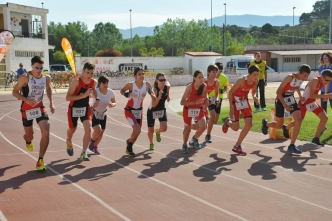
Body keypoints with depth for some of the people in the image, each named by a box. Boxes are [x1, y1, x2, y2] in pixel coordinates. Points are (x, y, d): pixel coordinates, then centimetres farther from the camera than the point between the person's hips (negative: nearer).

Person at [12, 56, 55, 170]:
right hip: (27, 109, -2)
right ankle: (28, 141, 55)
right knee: (29, 135, 13)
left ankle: (40, 160, -5)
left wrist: (51, 103, 5)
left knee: (46, 133, -15)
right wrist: (27, 100, -28)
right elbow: (14, 92, -13)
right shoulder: (25, 78, -18)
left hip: (40, 108, 3)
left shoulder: (47, 78, -5)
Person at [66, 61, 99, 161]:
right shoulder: (76, 81, -28)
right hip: (74, 108, -3)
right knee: (72, 129, 17)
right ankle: (69, 143, 53)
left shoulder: (94, 82, -10)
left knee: (88, 129, -16)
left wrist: (97, 99, -1)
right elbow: (67, 98, -32)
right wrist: (83, 95, -39)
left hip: (85, 108, 3)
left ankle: (83, 153, -4)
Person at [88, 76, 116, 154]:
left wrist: (112, 105, -25)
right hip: (94, 113, -4)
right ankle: (92, 141, 13)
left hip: (103, 114, 4)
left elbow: (114, 102, -1)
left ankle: (95, 146, 35)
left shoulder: (111, 92, -16)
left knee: (101, 132, 9)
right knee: (97, 131, -21)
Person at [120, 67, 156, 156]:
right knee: (137, 130, -18)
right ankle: (129, 142, 13)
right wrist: (125, 94, -22)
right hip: (129, 110, -5)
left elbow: (154, 98, 0)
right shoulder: (131, 85, -19)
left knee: (137, 132, 13)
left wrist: (151, 93, -22)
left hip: (139, 111, 5)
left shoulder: (147, 84, -10)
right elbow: (121, 90, 0)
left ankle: (129, 148, 37)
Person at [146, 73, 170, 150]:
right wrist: (159, 96, -45)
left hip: (162, 110, 3)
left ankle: (157, 132, 20)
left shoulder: (167, 87, -15)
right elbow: (154, 105, -32)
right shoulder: (155, 89, -29)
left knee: (164, 128, -17)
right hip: (152, 111, -3)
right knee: (150, 131, 8)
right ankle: (151, 143, 40)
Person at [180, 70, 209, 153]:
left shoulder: (204, 86, -16)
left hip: (199, 109, 3)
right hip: (188, 109, -2)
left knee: (203, 126, -16)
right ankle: (184, 145, 34)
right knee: (187, 128, 7)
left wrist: (206, 103, -14)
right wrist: (195, 102, -34)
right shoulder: (190, 87, -26)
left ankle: (195, 138, 17)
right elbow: (182, 102, -26)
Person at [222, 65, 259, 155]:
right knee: (236, 128, -4)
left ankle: (237, 146, 7)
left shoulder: (256, 81, -14)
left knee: (249, 124, -6)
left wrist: (253, 96, -14)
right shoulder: (242, 80, -31)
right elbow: (231, 92, -22)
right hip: (235, 100, -6)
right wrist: (231, 107, -26)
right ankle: (228, 122, 36)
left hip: (244, 100, 6)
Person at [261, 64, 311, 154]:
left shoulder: (301, 79, -6)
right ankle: (265, 124, 39)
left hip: (291, 99, 6)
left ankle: (291, 146, -5)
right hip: (281, 100, -6)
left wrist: (300, 96, 17)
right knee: (279, 125, 4)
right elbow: (278, 91, -25)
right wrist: (285, 105, -26)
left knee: (298, 121, -11)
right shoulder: (290, 78, -28)